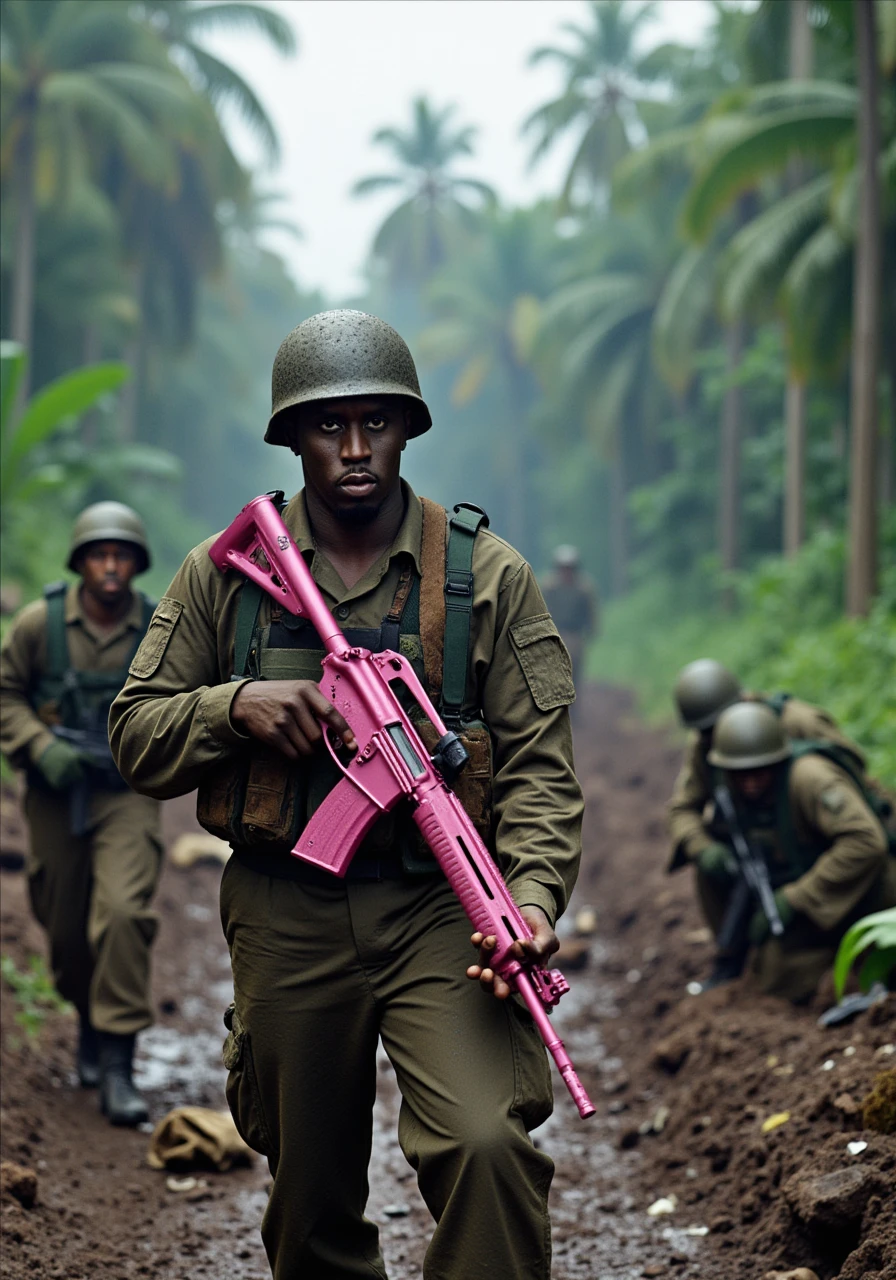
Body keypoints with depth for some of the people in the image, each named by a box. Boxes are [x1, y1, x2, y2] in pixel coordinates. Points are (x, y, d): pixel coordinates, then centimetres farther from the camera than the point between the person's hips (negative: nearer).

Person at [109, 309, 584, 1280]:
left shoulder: (487, 575, 2)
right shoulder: (225, 572, 7)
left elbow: (537, 761, -1)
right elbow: (135, 737, 8)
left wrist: (534, 887, -17)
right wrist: (235, 707, -11)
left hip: (440, 909, -2)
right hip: (284, 920, 2)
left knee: (486, 1143, -23)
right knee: (309, 1186, 12)